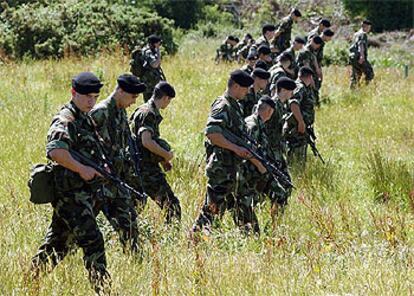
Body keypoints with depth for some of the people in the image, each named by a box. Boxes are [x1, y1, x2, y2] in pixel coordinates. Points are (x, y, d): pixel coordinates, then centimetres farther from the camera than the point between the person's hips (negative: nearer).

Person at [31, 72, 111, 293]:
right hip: (71, 194, -9)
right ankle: (102, 288, -12)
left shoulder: (85, 119, 17)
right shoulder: (65, 120, -13)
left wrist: (100, 168, 9)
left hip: (84, 194, 9)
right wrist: (81, 169, -27)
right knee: (92, 240, -12)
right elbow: (55, 151, -29)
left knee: (58, 244, 15)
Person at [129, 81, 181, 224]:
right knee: (171, 203, -9)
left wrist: (163, 160, 18)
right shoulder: (149, 113, -14)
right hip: (147, 167, -10)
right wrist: (167, 154, -13)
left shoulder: (142, 110, 16)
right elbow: (146, 141, -25)